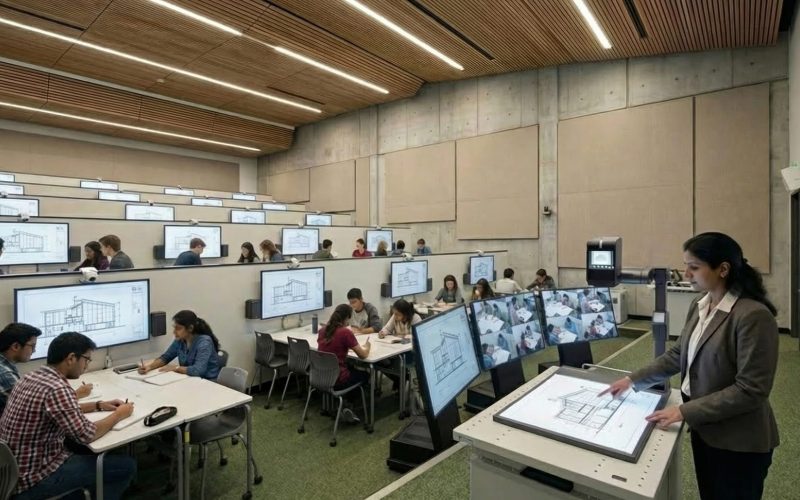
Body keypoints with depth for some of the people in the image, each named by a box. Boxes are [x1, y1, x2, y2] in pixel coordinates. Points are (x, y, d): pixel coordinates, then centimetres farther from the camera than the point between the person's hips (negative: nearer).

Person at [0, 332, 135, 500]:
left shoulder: (32, 377, 1)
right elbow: (87, 435, -24)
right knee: (126, 466, -4)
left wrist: (99, 405, 10)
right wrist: (118, 414, -9)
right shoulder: (57, 388, -28)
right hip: (33, 478, -9)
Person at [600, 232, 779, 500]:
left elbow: (751, 390, -24)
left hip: (739, 442, -7)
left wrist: (685, 411, -23)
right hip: (704, 428, 7)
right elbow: (678, 355, 7)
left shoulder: (753, 315, -23)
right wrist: (633, 380, 1)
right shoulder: (699, 306, 2)